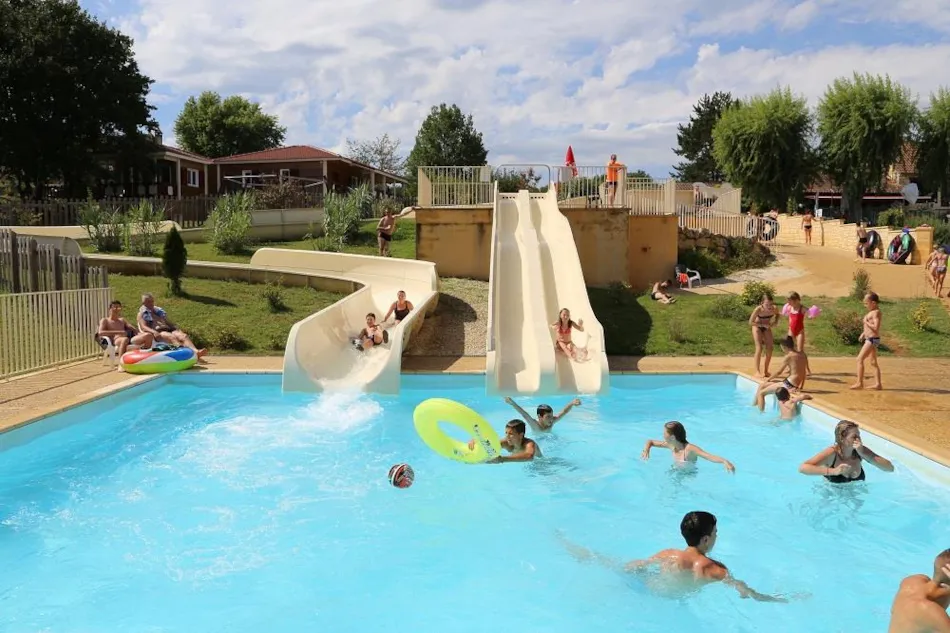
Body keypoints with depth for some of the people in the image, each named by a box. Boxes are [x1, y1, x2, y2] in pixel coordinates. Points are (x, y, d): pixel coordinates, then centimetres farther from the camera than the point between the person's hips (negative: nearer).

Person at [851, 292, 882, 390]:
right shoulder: (872, 312, 15)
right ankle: (877, 383, 14)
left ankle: (859, 383, -9)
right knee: (873, 362, 12)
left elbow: (876, 327, -24)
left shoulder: (876, 312, -15)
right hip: (870, 339, 11)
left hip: (872, 339, -11)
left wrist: (866, 322, -13)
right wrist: (863, 333, 16)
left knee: (860, 359, -10)